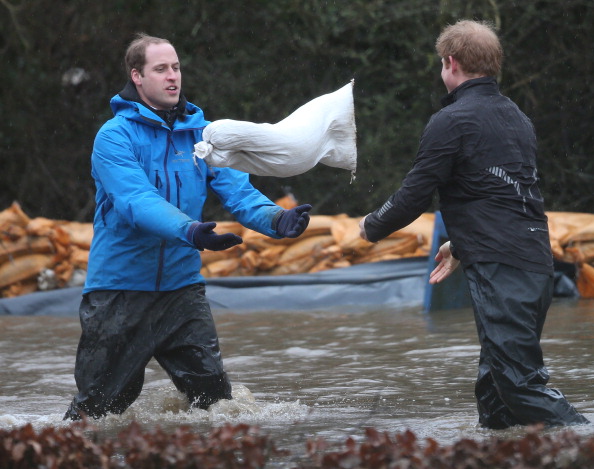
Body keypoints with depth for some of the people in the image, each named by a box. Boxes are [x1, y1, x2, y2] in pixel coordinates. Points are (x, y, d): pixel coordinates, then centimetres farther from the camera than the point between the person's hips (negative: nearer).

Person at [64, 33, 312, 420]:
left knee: (214, 395, -3)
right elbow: (137, 202, -25)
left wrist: (276, 219, -25)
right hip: (120, 284, -4)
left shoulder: (201, 133, 6)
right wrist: (189, 231, -42)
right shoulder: (115, 136, -11)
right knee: (101, 403, 4)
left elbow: (237, 191, -3)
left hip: (182, 284, 4)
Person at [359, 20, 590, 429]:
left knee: (520, 381, -13)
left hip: (500, 269, -9)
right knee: (495, 386, 12)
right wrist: (461, 246, 36)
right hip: (538, 263, 9)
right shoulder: (518, 118, 20)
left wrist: (372, 227, 14)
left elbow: (415, 196, -5)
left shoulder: (451, 122, -7)